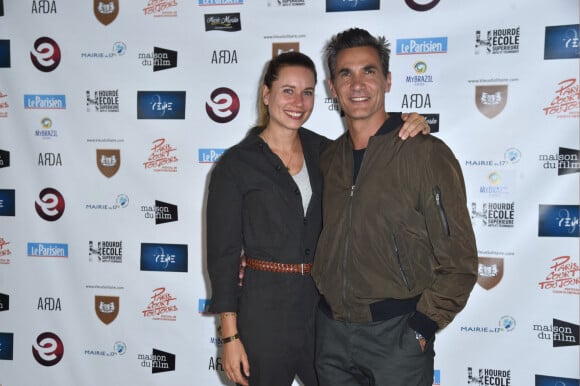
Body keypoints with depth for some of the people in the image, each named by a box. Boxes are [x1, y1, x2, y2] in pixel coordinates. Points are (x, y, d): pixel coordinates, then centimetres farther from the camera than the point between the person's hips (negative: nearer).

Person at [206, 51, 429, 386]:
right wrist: (230, 336, -9)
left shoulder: (322, 151, 5)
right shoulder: (236, 164, -7)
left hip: (323, 304, 4)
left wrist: (413, 131, -12)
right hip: (265, 309, -4)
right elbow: (223, 252, -7)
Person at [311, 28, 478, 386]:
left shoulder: (427, 153, -10)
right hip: (331, 329, 5)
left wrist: (420, 328, -12)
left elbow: (459, 260, -9)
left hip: (397, 333, -5)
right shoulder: (329, 158, 6)